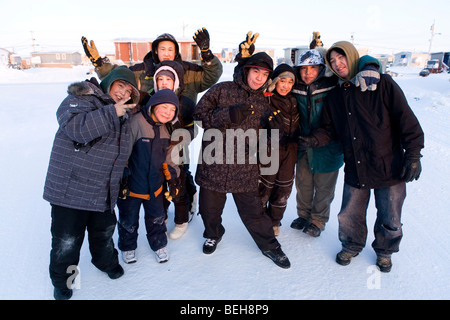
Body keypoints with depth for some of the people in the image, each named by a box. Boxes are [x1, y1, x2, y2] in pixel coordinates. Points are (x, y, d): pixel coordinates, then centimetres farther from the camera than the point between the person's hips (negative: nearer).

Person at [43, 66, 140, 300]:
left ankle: (106, 261, 49)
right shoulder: (80, 99, -10)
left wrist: (120, 181, 23)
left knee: (105, 230, 22)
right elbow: (75, 127, -31)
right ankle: (62, 279, 32)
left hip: (104, 193, 7)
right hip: (70, 188, -6)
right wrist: (110, 112, -27)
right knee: (67, 239, 6)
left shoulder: (123, 115, 13)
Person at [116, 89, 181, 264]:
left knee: (157, 217, 17)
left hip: (154, 185, 5)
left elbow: (166, 158, 14)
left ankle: (159, 245, 39)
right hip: (131, 185, -5)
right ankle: (127, 247, 39)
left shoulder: (164, 130, 4)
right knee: (128, 220, 14)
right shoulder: (135, 123, -21)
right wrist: (122, 178, -17)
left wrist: (173, 178, 11)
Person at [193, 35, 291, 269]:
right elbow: (200, 114, -6)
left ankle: (269, 245, 28)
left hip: (244, 168, 1)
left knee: (252, 210, 4)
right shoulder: (222, 90, -2)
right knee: (209, 208, 14)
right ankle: (213, 234, 45)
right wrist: (228, 115, -19)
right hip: (214, 162, -1)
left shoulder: (263, 102, 10)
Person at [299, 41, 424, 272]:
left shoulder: (382, 83, -5)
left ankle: (384, 251, 40)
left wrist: (413, 154, -11)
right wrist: (314, 139, -10)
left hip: (389, 168, -3)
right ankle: (352, 246, 40)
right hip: (355, 169, 3)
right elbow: (328, 128, 11)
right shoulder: (334, 96, 9)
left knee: (390, 220, 11)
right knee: (349, 216, 11)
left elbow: (406, 119, -7)